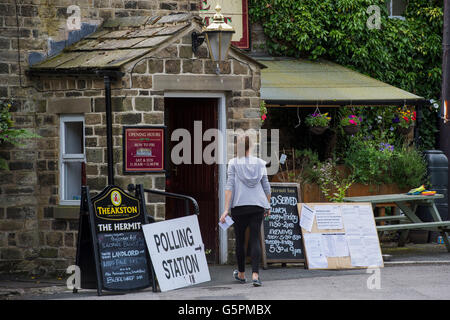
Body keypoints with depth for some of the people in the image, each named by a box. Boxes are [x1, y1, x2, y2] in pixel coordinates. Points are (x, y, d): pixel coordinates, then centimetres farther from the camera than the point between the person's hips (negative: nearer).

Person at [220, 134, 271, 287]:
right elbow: (266, 187, 9)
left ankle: (241, 274, 26)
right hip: (257, 206, 1)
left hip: (239, 206, -1)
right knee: (255, 240, -1)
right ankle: (255, 275, -15)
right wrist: (267, 206, 21)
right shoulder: (260, 163, 5)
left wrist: (226, 209, -7)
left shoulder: (233, 163, -1)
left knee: (240, 240, 12)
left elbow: (229, 186, -6)